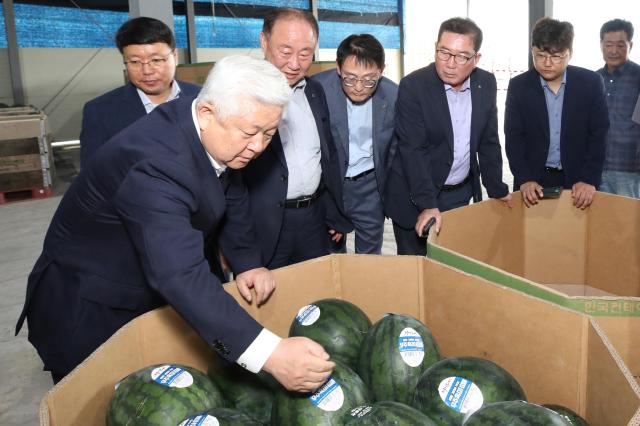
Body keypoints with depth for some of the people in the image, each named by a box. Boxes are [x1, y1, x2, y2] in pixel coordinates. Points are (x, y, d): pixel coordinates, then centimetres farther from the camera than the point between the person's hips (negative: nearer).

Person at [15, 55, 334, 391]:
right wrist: (270, 353, -53)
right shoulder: (157, 163, -37)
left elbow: (232, 198, 6)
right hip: (91, 313, -7)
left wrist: (247, 262, -7)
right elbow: (179, 275, -47)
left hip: (154, 298, 8)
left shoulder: (219, 135, -11)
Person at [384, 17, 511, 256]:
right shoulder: (413, 86, -17)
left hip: (462, 194, 5)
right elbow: (412, 150, -21)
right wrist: (427, 204, -27)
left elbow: (488, 141, 8)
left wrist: (496, 189, 10)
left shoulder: (486, 84, -1)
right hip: (416, 197, -4)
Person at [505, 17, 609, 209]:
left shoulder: (591, 82, -4)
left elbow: (598, 135, -4)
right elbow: (513, 137, -6)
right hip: (533, 179, 0)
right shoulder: (518, 86, -4)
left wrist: (589, 180, -12)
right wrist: (524, 179, -16)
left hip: (577, 179, 0)